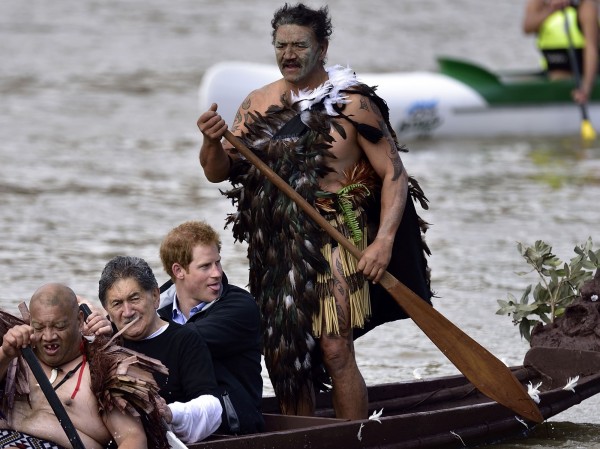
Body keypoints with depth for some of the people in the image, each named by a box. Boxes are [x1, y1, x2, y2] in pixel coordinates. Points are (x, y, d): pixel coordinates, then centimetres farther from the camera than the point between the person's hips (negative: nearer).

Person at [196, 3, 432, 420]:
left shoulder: (351, 104, -5)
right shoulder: (258, 104, 9)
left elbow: (393, 174, -6)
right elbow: (219, 171, 9)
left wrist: (383, 241, -18)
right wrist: (212, 142, -14)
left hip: (335, 241, -5)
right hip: (275, 246, 5)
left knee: (334, 348, -15)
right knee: (283, 353, 8)